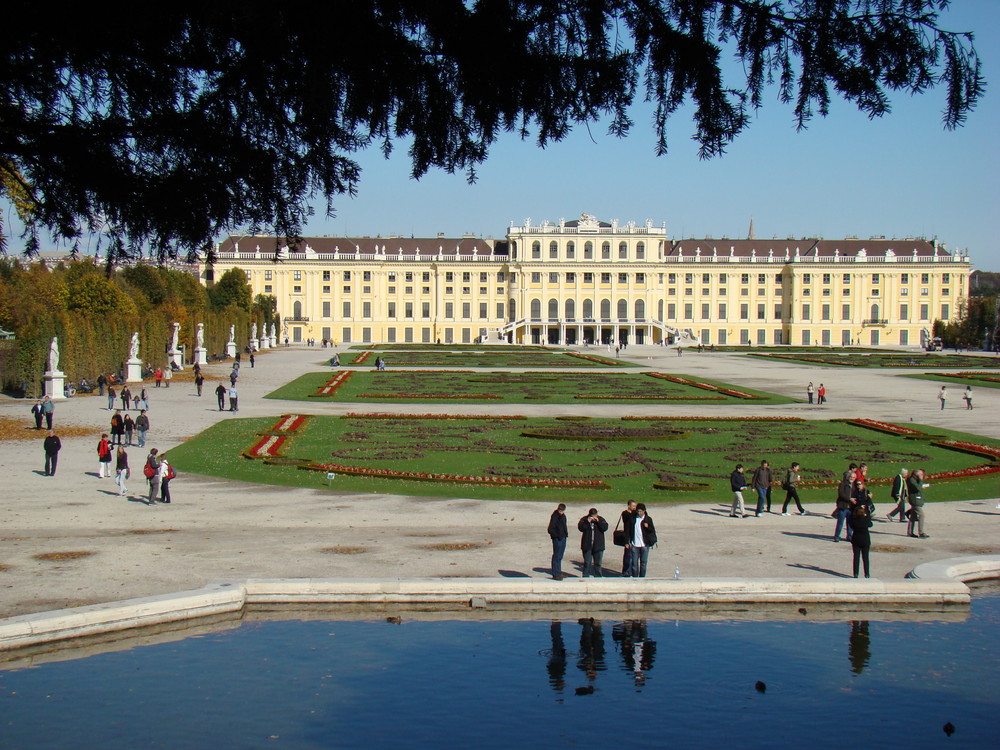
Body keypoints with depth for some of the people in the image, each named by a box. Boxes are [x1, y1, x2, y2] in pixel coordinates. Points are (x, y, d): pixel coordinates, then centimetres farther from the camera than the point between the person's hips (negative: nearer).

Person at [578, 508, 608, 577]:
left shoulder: (600, 519, 3)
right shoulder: (584, 519, 1)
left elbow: (605, 528, -9)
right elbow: (580, 528, -11)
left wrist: (598, 521, -18)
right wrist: (587, 522, -20)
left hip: (598, 545, 1)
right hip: (587, 545, -1)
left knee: (598, 562, 6)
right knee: (587, 562, 1)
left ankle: (598, 577, 15)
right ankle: (586, 576, 8)